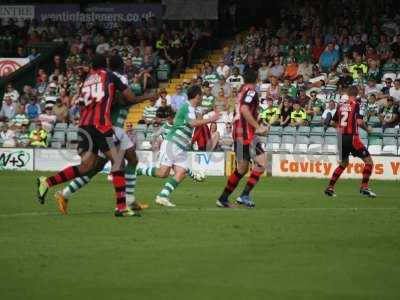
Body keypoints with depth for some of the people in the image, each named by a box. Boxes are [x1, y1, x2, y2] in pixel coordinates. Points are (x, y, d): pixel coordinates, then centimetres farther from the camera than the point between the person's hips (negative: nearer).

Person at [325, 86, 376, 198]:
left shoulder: (341, 106, 10)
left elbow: (334, 122, 15)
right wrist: (367, 128, 1)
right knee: (369, 161, 2)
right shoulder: (356, 105, -7)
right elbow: (359, 121, -17)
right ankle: (364, 187, -9)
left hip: (342, 138, 6)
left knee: (343, 163, 23)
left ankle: (330, 187, 18)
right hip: (352, 137, -6)